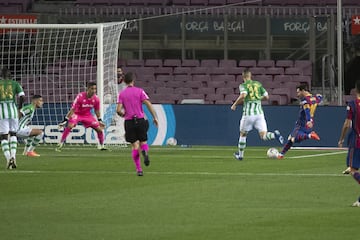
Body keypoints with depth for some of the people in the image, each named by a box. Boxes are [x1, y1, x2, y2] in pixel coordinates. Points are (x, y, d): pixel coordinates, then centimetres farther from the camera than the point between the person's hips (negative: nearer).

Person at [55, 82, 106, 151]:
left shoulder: (96, 98, -15)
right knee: (69, 126, -29)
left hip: (87, 115, 4)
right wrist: (65, 120, -27)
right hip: (77, 114, -4)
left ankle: (102, 146, 15)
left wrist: (100, 120, 8)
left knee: (99, 129, -5)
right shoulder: (80, 96, -28)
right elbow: (73, 109, -25)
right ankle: (60, 144, -18)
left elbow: (97, 110, 5)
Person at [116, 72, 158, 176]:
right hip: (140, 120, 0)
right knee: (143, 142, 14)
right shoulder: (139, 91, -1)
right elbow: (149, 105, -9)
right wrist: (155, 117, -4)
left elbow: (118, 110, -6)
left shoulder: (121, 94, 2)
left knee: (135, 146, 6)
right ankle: (145, 152, -23)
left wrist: (122, 114, 16)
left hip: (129, 121, 1)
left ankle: (138, 169, -2)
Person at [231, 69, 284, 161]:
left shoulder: (243, 85, -1)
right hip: (259, 112, 3)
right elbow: (266, 97, 13)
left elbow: (243, 95, -21)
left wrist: (234, 104, -9)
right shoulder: (258, 84, 13)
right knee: (263, 136, -1)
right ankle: (275, 135, -32)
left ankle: (240, 155, 28)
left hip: (248, 114, -3)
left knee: (243, 134, 19)